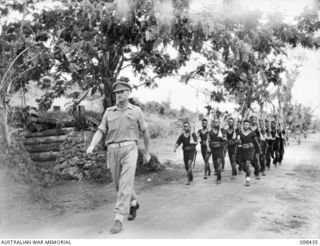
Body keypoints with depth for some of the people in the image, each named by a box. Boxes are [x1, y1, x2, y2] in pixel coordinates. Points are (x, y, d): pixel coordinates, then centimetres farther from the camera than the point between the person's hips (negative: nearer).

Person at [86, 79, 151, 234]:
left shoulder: (136, 111, 7)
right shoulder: (109, 112, 13)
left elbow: (145, 131, 15)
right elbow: (100, 132, 6)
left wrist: (147, 152, 17)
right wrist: (92, 146, -13)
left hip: (129, 150, -3)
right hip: (113, 151, 4)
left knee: (125, 185, -16)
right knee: (119, 185, 13)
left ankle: (119, 219, -14)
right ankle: (133, 203, 41)